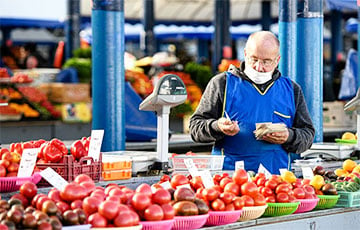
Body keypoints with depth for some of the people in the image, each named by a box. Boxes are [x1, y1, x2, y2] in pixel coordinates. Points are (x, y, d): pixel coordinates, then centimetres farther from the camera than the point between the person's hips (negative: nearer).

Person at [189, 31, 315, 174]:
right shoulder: (222, 83, 10)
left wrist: (289, 137, -3)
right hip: (229, 175, -2)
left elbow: (308, 134, 18)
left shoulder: (291, 90, 18)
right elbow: (195, 127, 8)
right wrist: (218, 127, -13)